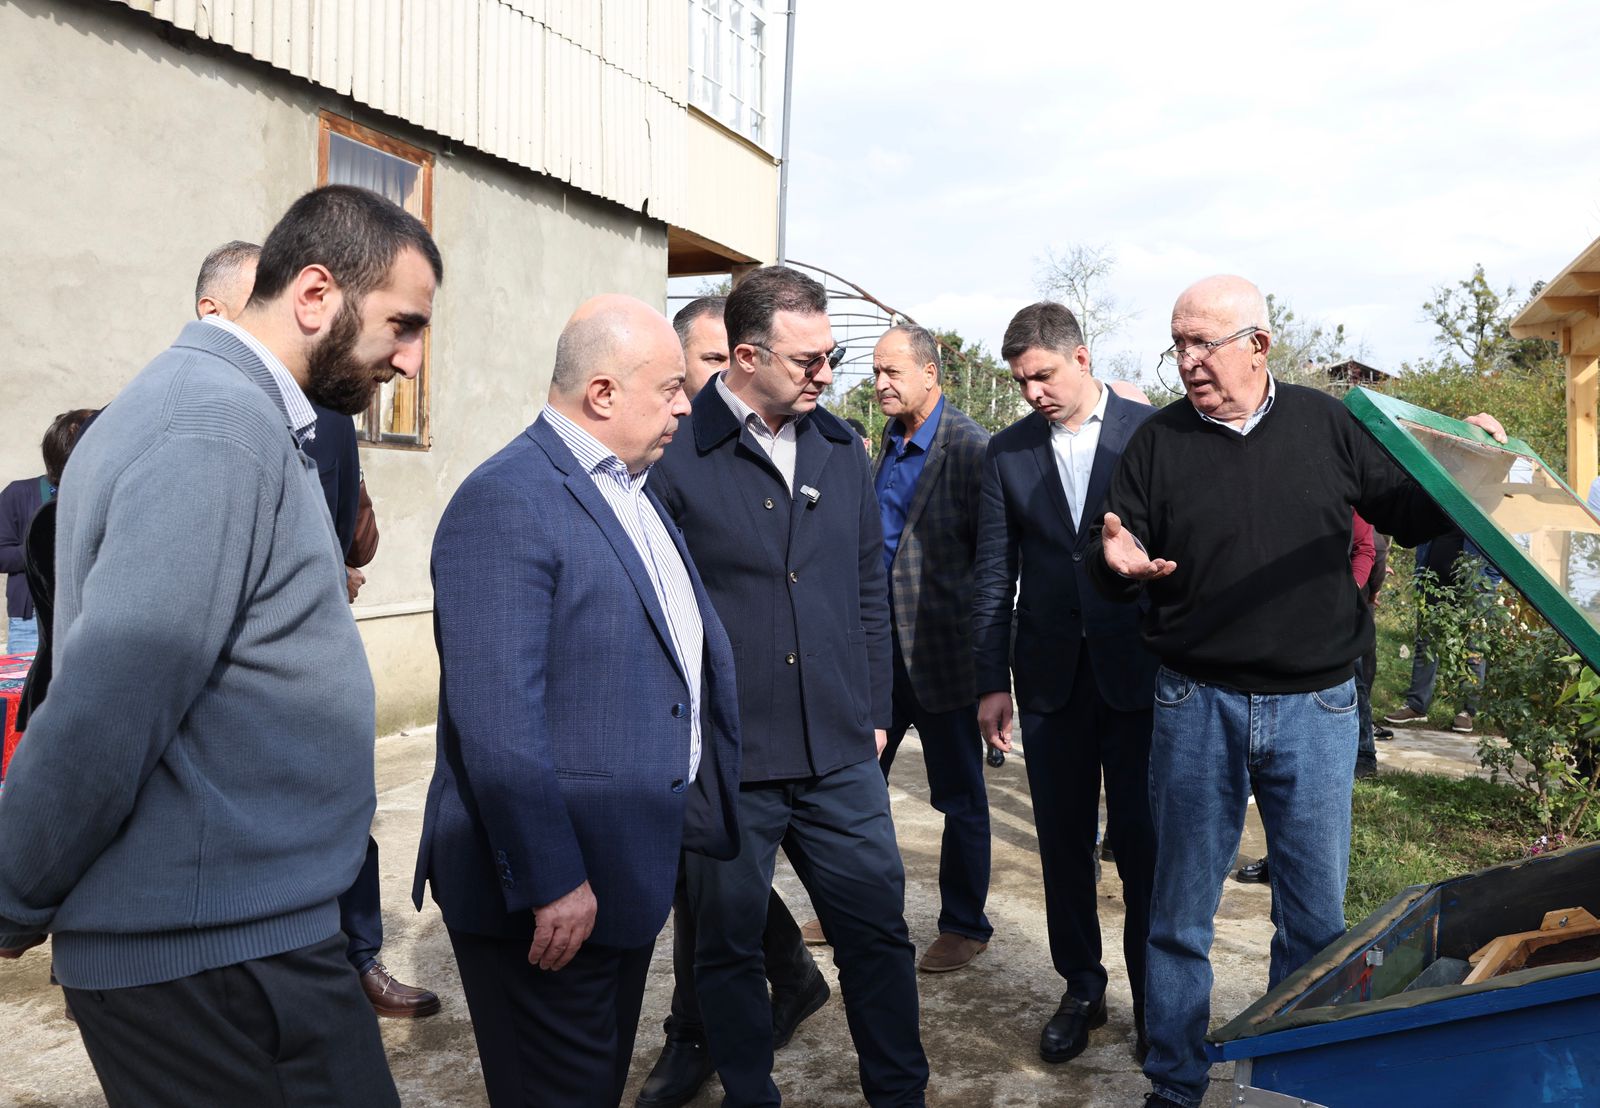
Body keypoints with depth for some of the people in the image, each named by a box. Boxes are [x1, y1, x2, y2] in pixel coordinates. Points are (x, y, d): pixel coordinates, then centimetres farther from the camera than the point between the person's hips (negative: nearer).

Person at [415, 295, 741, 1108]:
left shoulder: (630, 488, 11)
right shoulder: (506, 501, -19)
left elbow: (687, 642, 20)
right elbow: (495, 720, -25)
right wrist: (551, 881, -24)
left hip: (631, 865, 9)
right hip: (555, 889, -9)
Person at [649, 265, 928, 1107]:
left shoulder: (842, 452, 8)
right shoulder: (676, 455, -9)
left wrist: (874, 713, 12)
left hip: (841, 755, 4)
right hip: (722, 761, -4)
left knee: (878, 932, 13)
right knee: (727, 948, 13)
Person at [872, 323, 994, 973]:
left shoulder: (972, 448, -14)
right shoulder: (884, 445, 10)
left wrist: (981, 645, -14)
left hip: (941, 650, -7)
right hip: (881, 646, 8)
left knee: (960, 797, 8)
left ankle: (965, 926, 25)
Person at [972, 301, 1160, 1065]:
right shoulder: (1007, 453, 5)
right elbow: (994, 576, 5)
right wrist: (991, 681, 1)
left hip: (1137, 667, -2)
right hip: (1051, 673, 3)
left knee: (1141, 839, 6)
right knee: (1063, 842, 11)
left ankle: (1155, 997, 24)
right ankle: (1081, 989, 28)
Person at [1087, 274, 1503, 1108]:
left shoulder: (1328, 425, 2)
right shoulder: (1158, 441, 0)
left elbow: (1409, 514, 11)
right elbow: (1113, 562, 1)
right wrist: (1118, 563, -22)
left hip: (1316, 707, 1)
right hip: (1197, 706, -1)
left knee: (1316, 917, 13)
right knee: (1180, 914, 9)